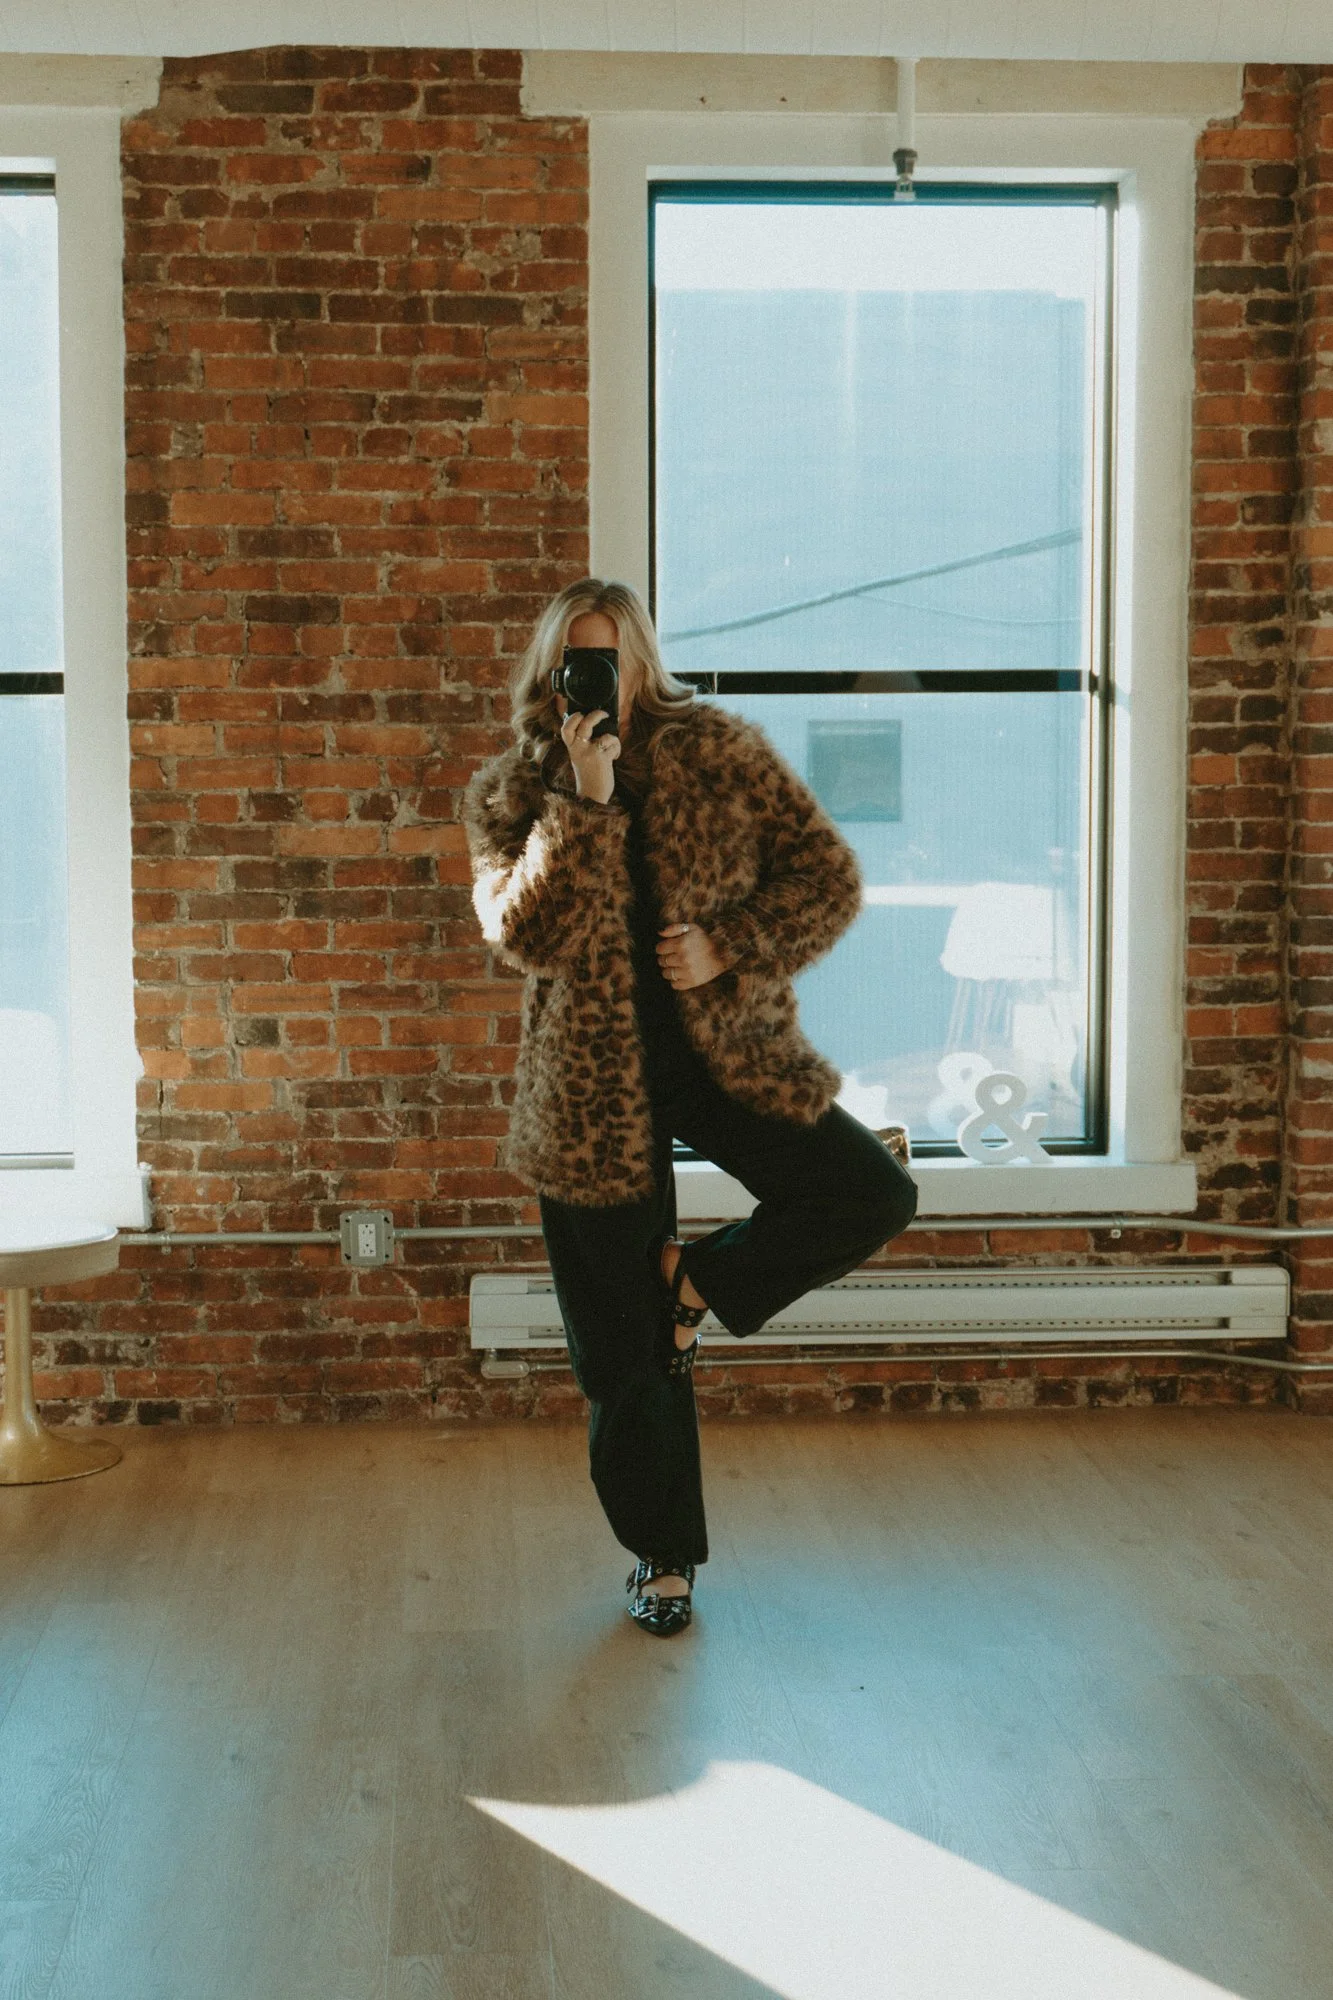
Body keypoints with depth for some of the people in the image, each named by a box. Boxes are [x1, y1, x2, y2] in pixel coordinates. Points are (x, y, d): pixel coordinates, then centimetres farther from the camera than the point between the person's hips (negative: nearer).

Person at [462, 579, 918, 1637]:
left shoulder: (722, 756, -1)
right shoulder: (509, 797, 0)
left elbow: (828, 876, -2)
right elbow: (528, 935, -16)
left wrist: (731, 949, -16)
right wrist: (584, 798, -22)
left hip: (724, 1053, 1)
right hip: (595, 1085, 0)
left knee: (874, 1194, -21)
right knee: (621, 1353, 5)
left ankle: (695, 1281, 3)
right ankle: (662, 1555, 27)